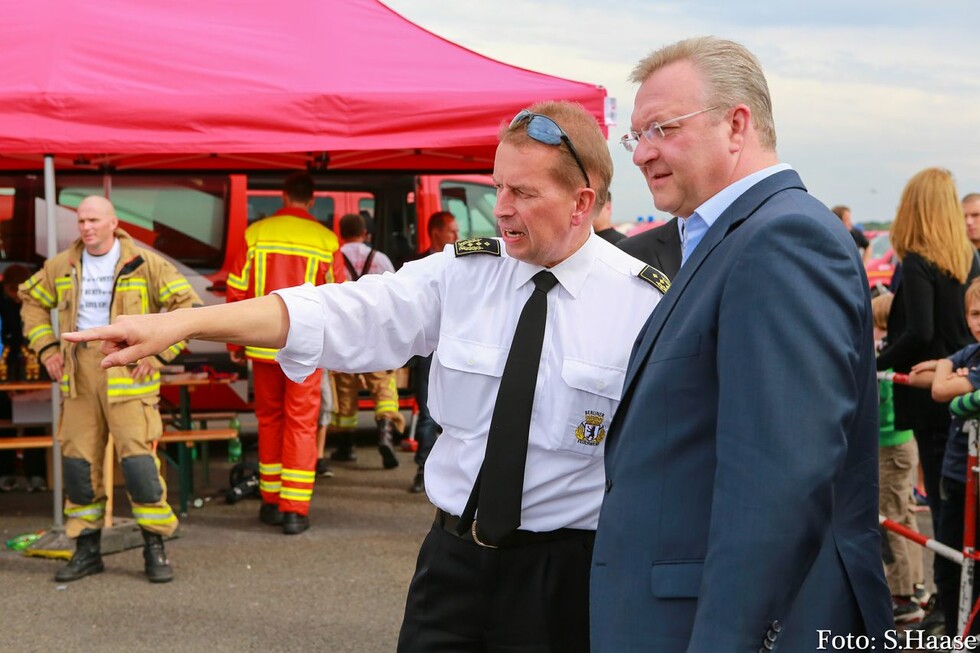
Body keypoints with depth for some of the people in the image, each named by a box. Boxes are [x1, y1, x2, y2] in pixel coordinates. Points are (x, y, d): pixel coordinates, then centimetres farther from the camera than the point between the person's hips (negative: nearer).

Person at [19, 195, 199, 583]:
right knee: (79, 461, 6)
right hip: (79, 374, 4)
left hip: (127, 372, -4)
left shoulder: (145, 265, -3)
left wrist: (157, 352, -9)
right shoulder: (62, 267, 9)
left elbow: (187, 305, -4)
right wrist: (46, 348, 11)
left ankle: (155, 549, 3)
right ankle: (87, 550, 17)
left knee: (138, 459, -9)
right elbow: (32, 301, 24)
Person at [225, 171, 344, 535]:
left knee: (269, 420, 15)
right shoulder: (325, 241, -4)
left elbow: (237, 292, 1)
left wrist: (235, 342, 11)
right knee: (301, 424, 4)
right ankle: (294, 510, 1)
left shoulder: (256, 234, -1)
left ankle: (271, 502, 21)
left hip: (264, 343, 2)